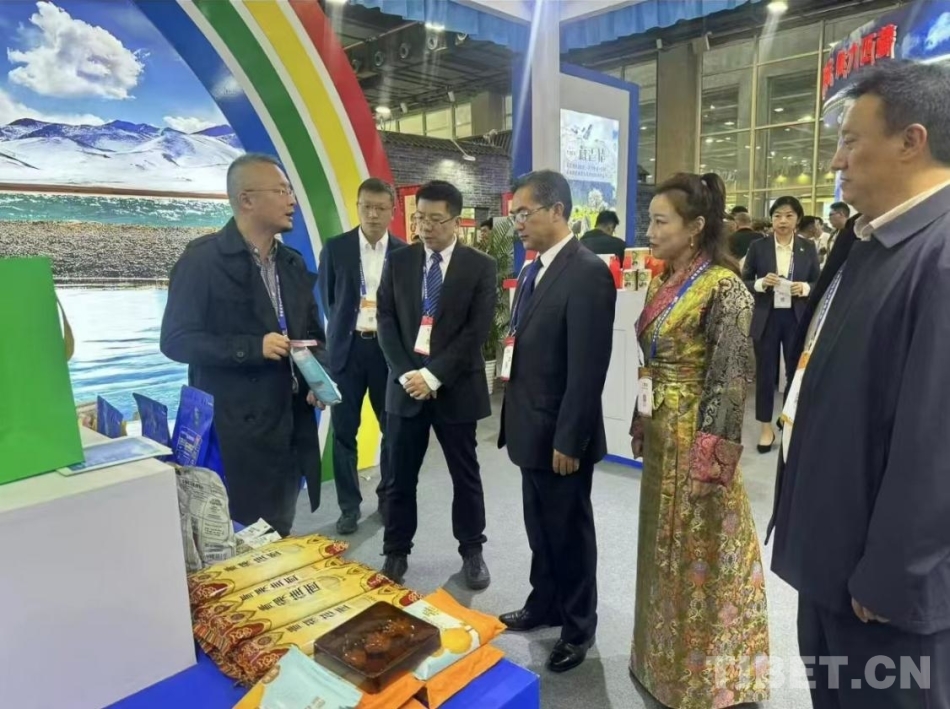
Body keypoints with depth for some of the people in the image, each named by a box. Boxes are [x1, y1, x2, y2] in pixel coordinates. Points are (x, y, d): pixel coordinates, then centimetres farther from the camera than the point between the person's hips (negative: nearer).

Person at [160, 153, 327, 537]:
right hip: (236, 430, -6)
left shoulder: (292, 262, 11)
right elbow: (175, 339, -12)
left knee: (279, 534, 16)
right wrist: (253, 348, -22)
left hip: (292, 424, 6)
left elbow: (313, 332, 16)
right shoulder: (203, 258, -10)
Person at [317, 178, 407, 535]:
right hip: (347, 348, 0)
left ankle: (388, 498, 27)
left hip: (389, 349, 1)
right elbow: (327, 300, 8)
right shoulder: (335, 248, 1)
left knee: (393, 428, 9)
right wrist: (345, 327, 8)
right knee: (344, 431, 5)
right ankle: (349, 505, 19)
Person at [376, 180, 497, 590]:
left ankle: (472, 552, 28)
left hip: (455, 388, -2)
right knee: (401, 476, 11)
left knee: (465, 476, 11)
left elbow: (477, 331, -10)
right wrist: (406, 373, -11)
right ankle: (396, 553, 27)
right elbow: (386, 322, 1)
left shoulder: (481, 267, -3)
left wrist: (433, 375, -16)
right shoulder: (398, 262, 6)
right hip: (405, 384, 2)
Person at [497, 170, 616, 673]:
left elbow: (588, 369, -21)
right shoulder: (534, 270, 10)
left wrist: (569, 440, -19)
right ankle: (543, 604, 42)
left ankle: (578, 626, 31)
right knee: (540, 529, 22)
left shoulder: (588, 273, -19)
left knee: (570, 532, 11)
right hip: (531, 429, 8)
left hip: (560, 435, -8)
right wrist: (513, 419, 13)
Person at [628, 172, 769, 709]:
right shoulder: (667, 282, 7)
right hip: (661, 432, 8)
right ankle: (666, 656, 40)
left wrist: (711, 456, -20)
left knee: (699, 551, 8)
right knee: (665, 547, 19)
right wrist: (642, 423, 13)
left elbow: (733, 377, -19)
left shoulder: (723, 286, -17)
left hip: (696, 437, -8)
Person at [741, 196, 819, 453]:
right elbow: (743, 281, 1)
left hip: (797, 319, 1)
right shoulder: (758, 247, 0)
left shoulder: (808, 248, 3)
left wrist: (806, 288, -14)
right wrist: (761, 283, -19)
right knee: (765, 372, 7)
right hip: (766, 318, -1)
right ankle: (766, 427, 20)